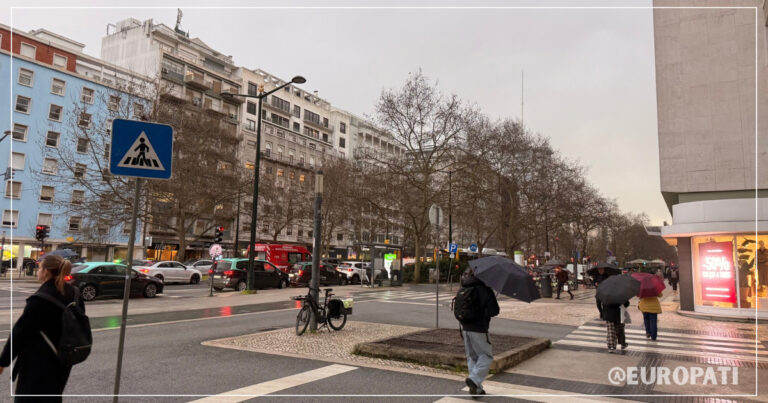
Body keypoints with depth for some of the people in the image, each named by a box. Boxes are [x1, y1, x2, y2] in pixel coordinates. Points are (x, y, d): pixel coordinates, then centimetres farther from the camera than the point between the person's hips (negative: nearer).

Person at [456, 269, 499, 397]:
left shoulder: (461, 290, 7)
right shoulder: (484, 289, -13)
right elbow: (494, 310, -16)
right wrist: (484, 312, 3)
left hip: (465, 329, 6)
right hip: (479, 329, -6)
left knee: (472, 357, 14)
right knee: (486, 356, 7)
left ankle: (476, 388, 16)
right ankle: (474, 379, -9)